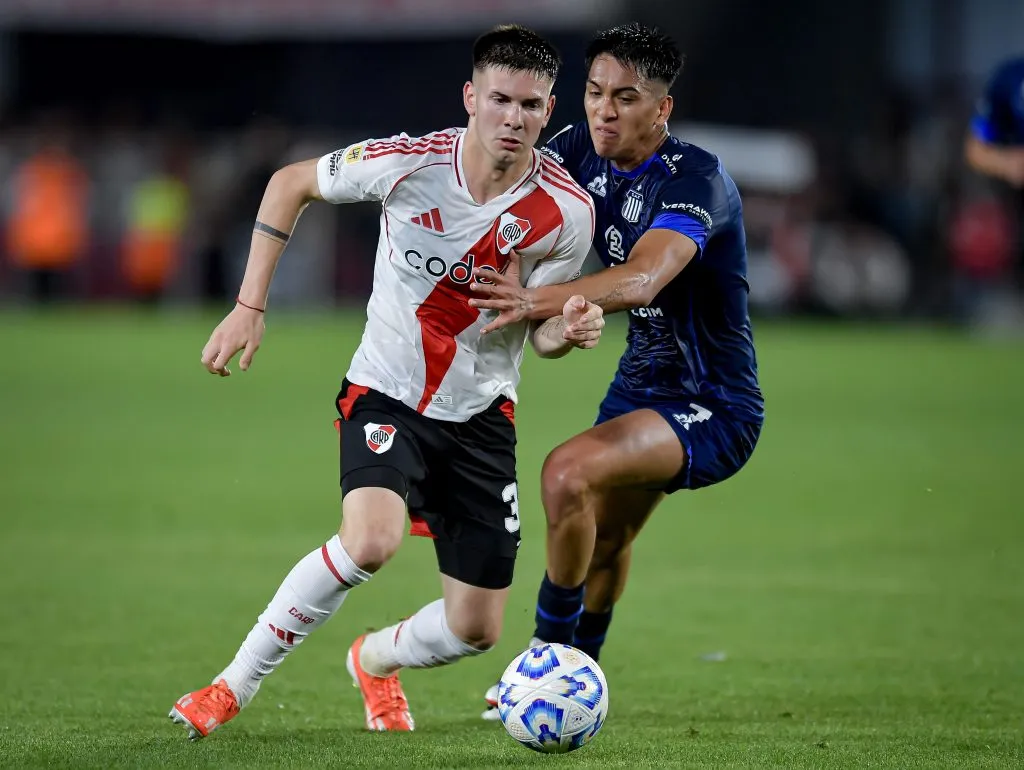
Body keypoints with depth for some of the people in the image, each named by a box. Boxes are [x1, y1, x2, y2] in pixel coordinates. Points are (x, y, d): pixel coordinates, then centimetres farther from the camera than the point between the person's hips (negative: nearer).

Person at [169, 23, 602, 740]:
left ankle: (377, 659, 38)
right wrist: (249, 306, -6)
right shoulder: (408, 163, -18)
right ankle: (235, 685, -13)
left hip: (481, 416, 3)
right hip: (387, 393, -3)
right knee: (370, 542, -32)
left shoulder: (567, 210, -14)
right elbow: (291, 184, -1)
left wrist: (568, 330, -27)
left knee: (476, 631, 2)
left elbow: (541, 331, -2)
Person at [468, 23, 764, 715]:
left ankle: (551, 653, -14)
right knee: (603, 538, 26)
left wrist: (538, 300, -57)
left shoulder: (696, 179, -27)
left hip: (712, 409, -9)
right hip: (644, 380, 9)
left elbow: (641, 280, -43)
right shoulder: (585, 150, -4)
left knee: (568, 472, -29)